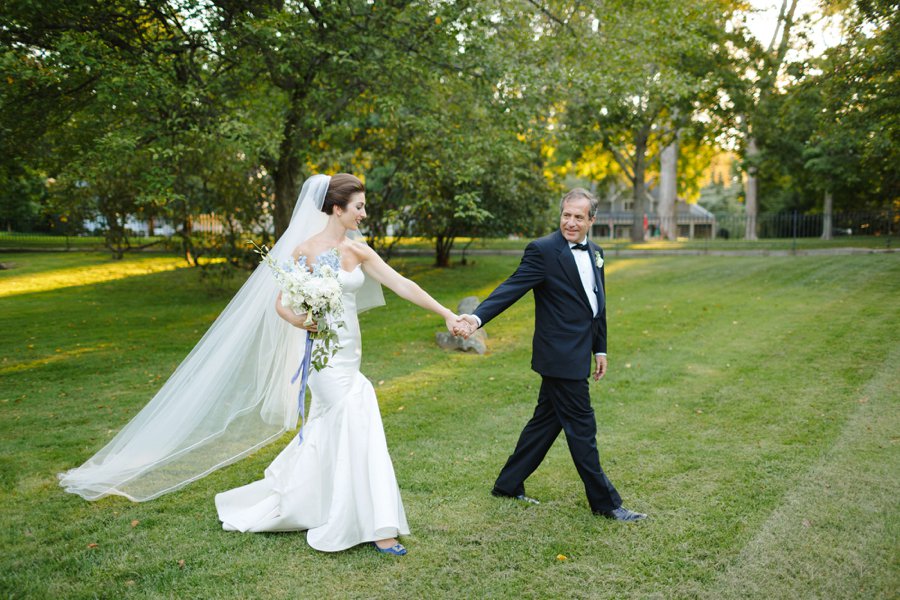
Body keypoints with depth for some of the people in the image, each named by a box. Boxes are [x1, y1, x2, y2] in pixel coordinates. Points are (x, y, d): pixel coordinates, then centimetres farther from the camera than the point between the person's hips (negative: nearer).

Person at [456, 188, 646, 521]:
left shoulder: (594, 252, 12)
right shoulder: (543, 250, -12)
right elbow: (512, 288, -20)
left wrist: (600, 348, 20)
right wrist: (477, 317, -34)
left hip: (578, 354, 9)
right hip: (561, 356, -8)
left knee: (546, 421, 15)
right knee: (582, 428, 0)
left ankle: (508, 485, 28)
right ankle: (605, 502, 13)